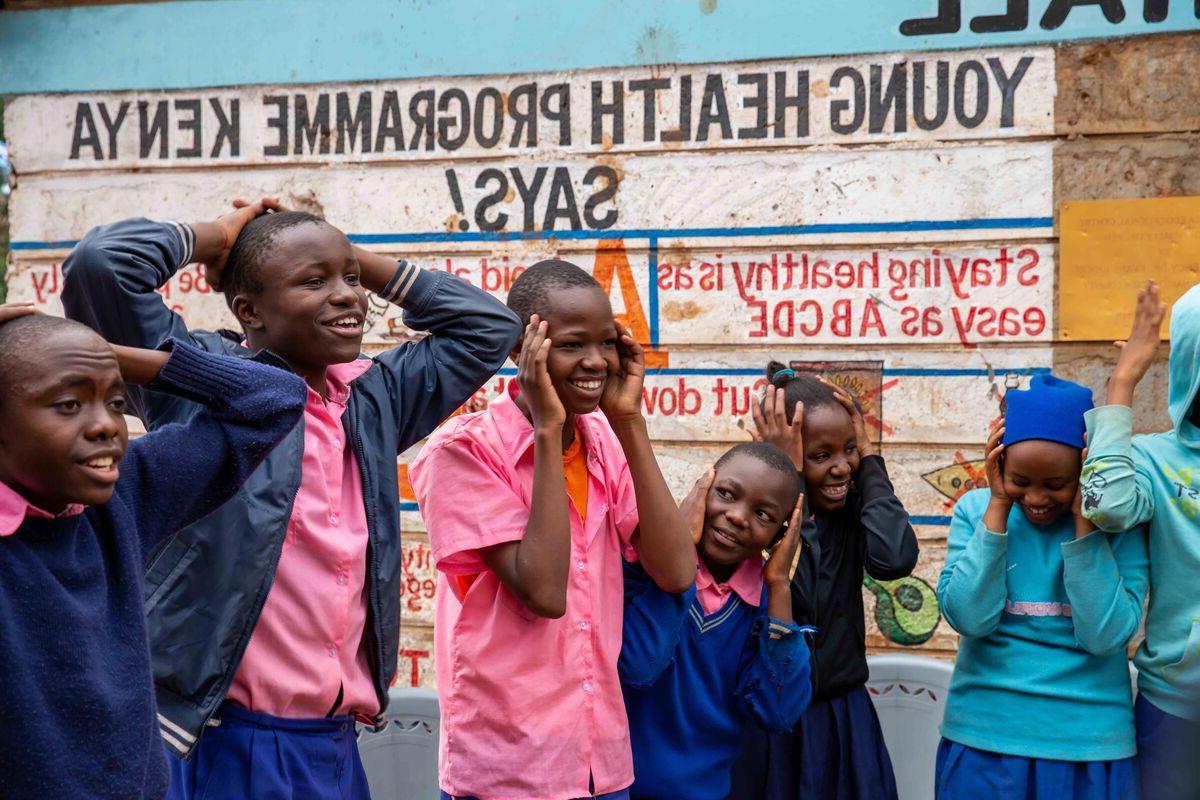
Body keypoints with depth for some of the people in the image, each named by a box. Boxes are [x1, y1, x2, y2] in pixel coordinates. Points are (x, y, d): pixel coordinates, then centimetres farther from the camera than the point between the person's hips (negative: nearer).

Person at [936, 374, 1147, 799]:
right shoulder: (976, 508, -3)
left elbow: (1105, 635, -16)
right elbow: (968, 617, -14)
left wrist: (1084, 518, -17)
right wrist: (998, 506, -14)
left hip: (1088, 747, 0)